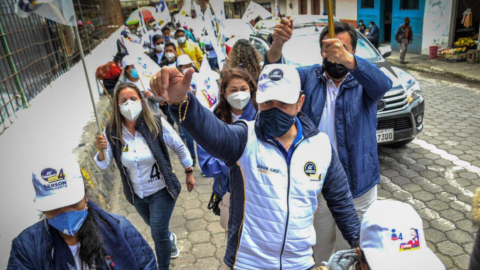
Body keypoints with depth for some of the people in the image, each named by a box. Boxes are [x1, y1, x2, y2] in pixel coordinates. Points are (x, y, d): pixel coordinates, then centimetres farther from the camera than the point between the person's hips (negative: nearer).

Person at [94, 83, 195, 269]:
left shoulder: (157, 124, -21)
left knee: (158, 234, 0)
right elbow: (104, 165, -11)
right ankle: (170, 239, 61)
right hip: (137, 194, 4)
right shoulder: (112, 132, -14)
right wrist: (100, 151, -32)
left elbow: (179, 147, -8)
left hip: (161, 191, -4)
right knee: (156, 227, 27)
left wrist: (189, 172, 0)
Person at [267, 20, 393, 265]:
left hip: (357, 186, -1)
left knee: (351, 247, 19)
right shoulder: (311, 77, -3)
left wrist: (348, 60, -50)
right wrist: (277, 44, -39)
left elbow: (383, 84, -31)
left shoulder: (362, 82, -9)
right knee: (322, 243, 24)